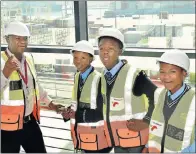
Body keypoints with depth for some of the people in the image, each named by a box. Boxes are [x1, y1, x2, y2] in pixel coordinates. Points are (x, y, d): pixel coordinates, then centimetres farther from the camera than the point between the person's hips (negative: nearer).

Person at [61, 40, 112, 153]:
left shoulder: (99, 79, -20)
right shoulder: (77, 77, 5)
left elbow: (102, 112, -21)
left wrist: (77, 115, -23)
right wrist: (69, 111, -7)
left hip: (96, 134, -7)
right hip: (81, 132, 7)